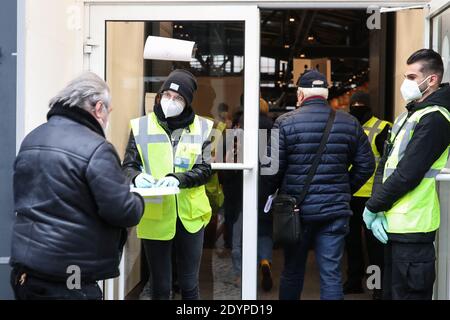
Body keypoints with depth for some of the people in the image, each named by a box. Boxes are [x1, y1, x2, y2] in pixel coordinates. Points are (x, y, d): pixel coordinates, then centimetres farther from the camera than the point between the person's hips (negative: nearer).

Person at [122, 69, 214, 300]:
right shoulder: (142, 126, 1)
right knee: (160, 286, 11)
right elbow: (128, 166, 3)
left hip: (189, 215, 0)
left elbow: (205, 170, -5)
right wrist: (137, 176, -20)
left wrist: (178, 179, -23)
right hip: (154, 217, 0)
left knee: (189, 285, 12)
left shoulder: (201, 128, 1)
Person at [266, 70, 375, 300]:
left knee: (292, 271, 14)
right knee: (331, 274, 6)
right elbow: (366, 165, 6)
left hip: (297, 209, -1)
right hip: (335, 210, 2)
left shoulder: (286, 123, -7)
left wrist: (268, 195, 8)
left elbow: (273, 169, -9)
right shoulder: (350, 123, 3)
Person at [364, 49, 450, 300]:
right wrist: (377, 209, -1)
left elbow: (407, 174, -20)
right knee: (392, 291, 19)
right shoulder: (409, 115, 16)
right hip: (395, 225, 9)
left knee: (407, 293, -1)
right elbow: (387, 165, 11)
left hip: (411, 229, -9)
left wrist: (372, 207, -9)